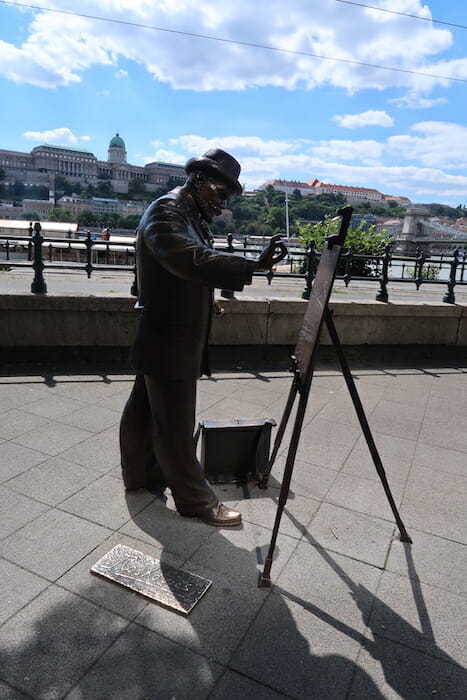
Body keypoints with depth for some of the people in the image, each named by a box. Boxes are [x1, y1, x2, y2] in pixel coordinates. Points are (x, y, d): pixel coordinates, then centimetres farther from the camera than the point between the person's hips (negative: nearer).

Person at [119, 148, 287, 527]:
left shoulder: (193, 216, 14)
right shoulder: (166, 211, -17)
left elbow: (203, 262, 16)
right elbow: (192, 260, -34)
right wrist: (254, 265, -38)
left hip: (176, 337, 10)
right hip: (168, 340, -10)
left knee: (145, 408, 21)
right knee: (176, 425, 1)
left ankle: (140, 474, 37)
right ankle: (197, 500, 13)